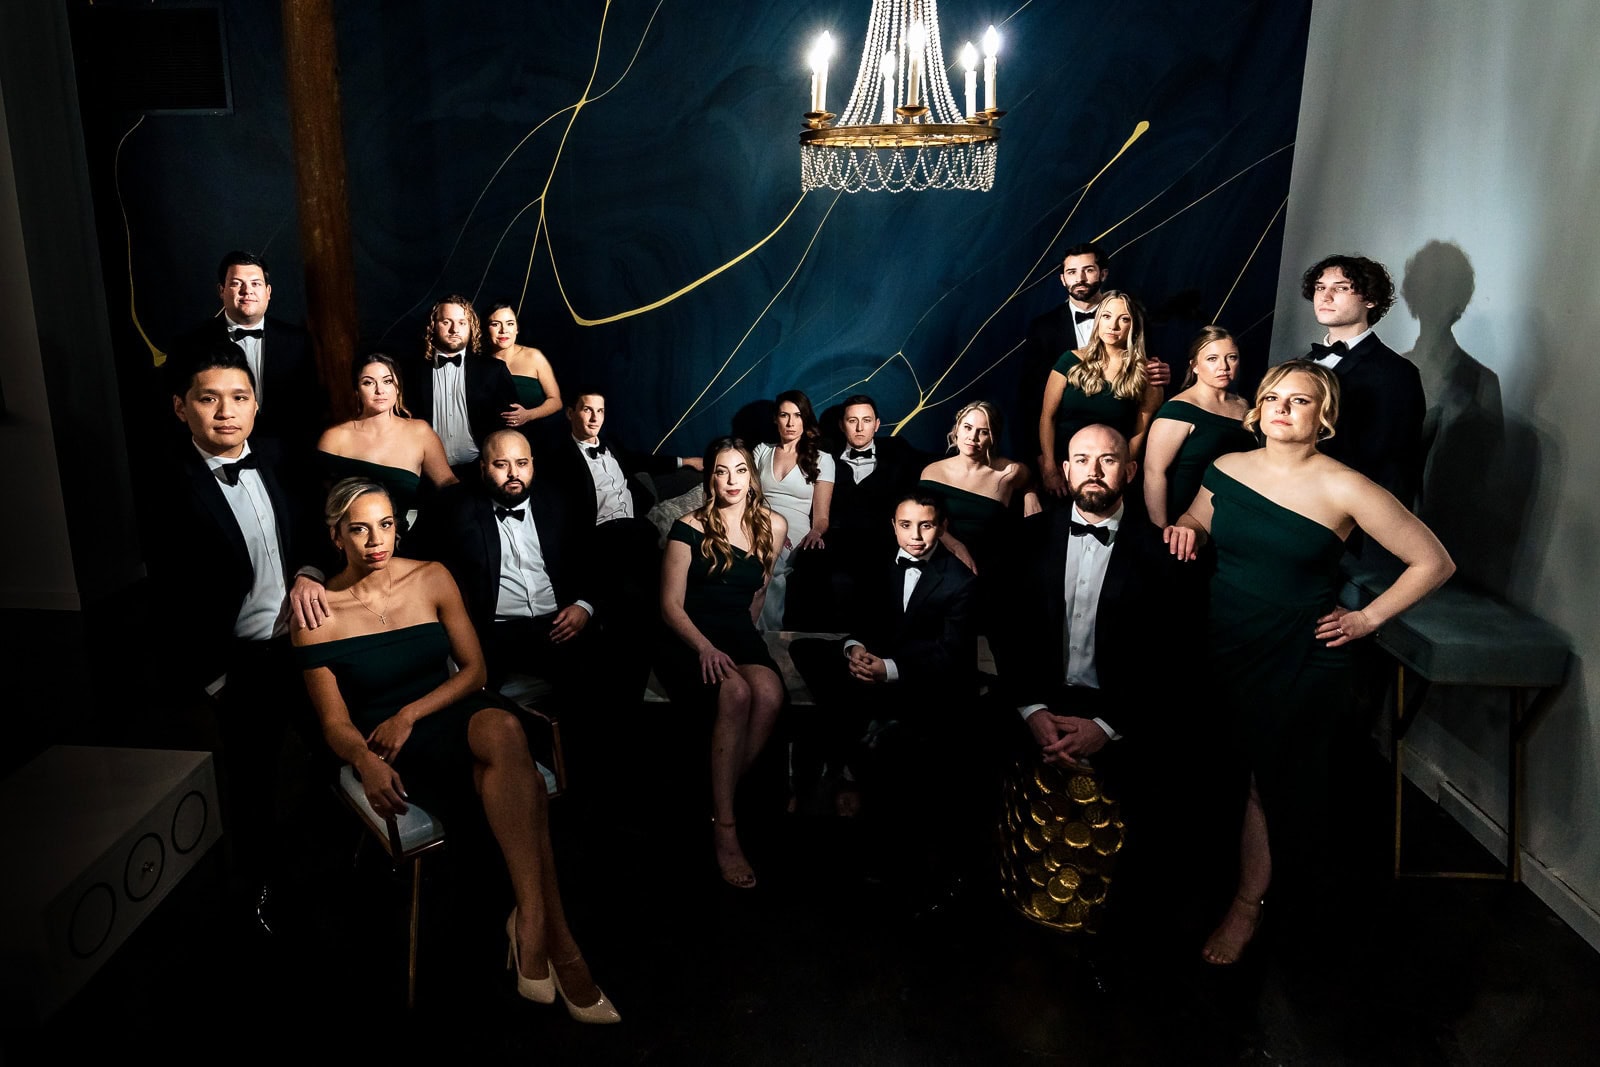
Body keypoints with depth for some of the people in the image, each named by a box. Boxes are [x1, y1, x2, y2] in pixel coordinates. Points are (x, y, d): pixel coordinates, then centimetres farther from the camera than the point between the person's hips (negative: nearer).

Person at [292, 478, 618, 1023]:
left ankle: (530, 924, -35)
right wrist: (367, 762, -25)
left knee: (504, 729, -38)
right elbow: (335, 722, -2)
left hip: (450, 713, 3)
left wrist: (411, 713, -10)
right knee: (516, 776, -34)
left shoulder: (431, 578, 4)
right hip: (383, 745, -2)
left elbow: (474, 669, 5)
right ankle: (555, 939, -33)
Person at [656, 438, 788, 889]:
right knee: (736, 692, -35)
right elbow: (671, 605, -6)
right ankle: (724, 826, -27)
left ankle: (721, 799, -15)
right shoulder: (689, 528, -3)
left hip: (739, 634, 4)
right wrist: (706, 648, -20)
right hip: (688, 638, -3)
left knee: (770, 693, -32)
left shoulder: (773, 525, 9)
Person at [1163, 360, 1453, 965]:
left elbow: (1434, 563, -5)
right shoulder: (1228, 468, 0)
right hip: (1225, 645, 4)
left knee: (1272, 778, 8)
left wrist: (1366, 619, -6)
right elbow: (1196, 524, 19)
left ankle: (1248, 907, 26)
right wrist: (1185, 529, -5)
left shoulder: (1344, 490, -13)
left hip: (1301, 659, -4)